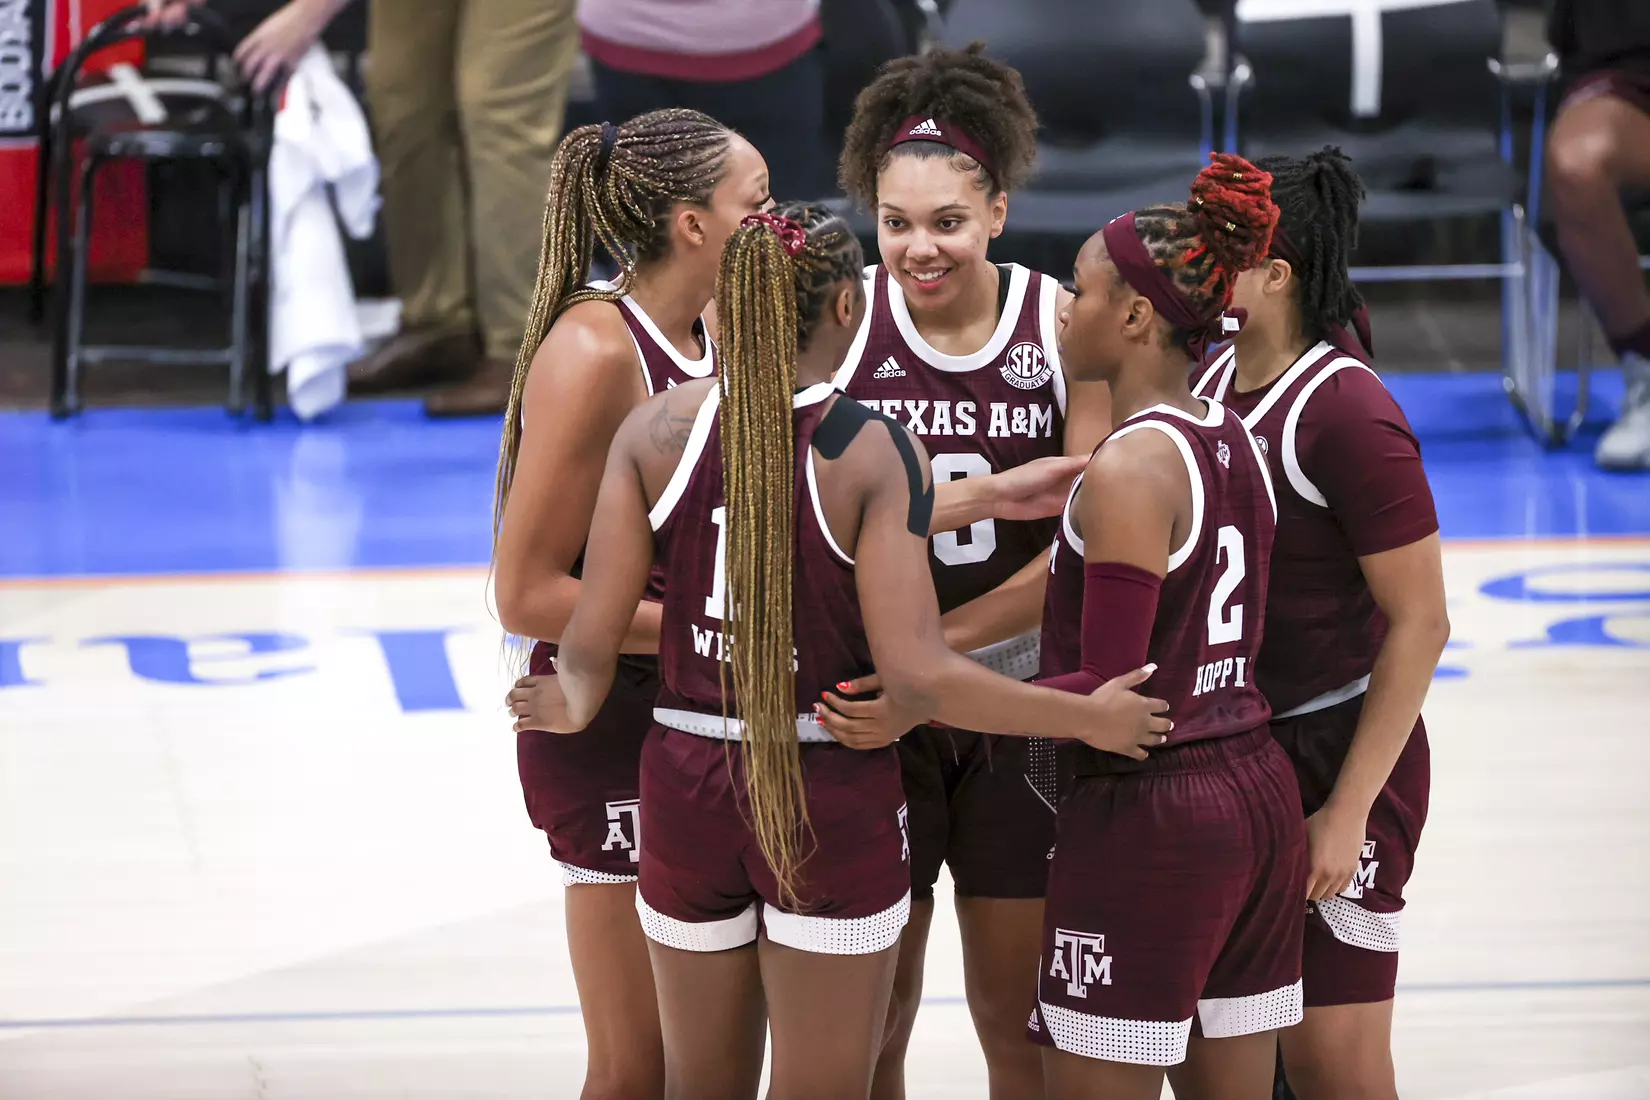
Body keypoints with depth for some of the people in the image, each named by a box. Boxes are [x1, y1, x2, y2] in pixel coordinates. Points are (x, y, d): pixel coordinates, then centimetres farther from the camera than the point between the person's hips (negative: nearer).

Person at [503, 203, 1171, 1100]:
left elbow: (590, 642, -4)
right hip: (833, 803, -3)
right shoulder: (874, 451, -14)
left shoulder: (656, 430, -4)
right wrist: (1088, 718, -9)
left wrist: (574, 704, 20)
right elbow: (918, 676, -19)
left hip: (687, 788, 4)